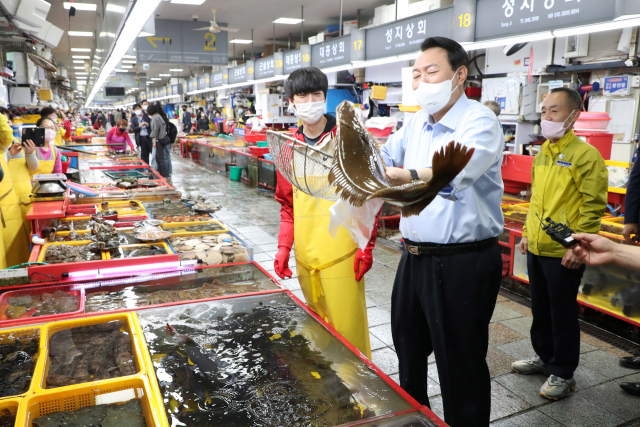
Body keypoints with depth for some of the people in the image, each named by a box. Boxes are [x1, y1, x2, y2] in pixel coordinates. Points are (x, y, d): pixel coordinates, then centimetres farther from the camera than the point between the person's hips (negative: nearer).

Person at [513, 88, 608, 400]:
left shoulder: (585, 155, -13)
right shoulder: (542, 154, 11)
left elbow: (593, 205, -16)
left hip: (563, 253, -7)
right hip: (536, 248, 7)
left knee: (563, 314, 6)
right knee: (540, 308, 19)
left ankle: (562, 373, 21)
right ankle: (544, 356, 37)